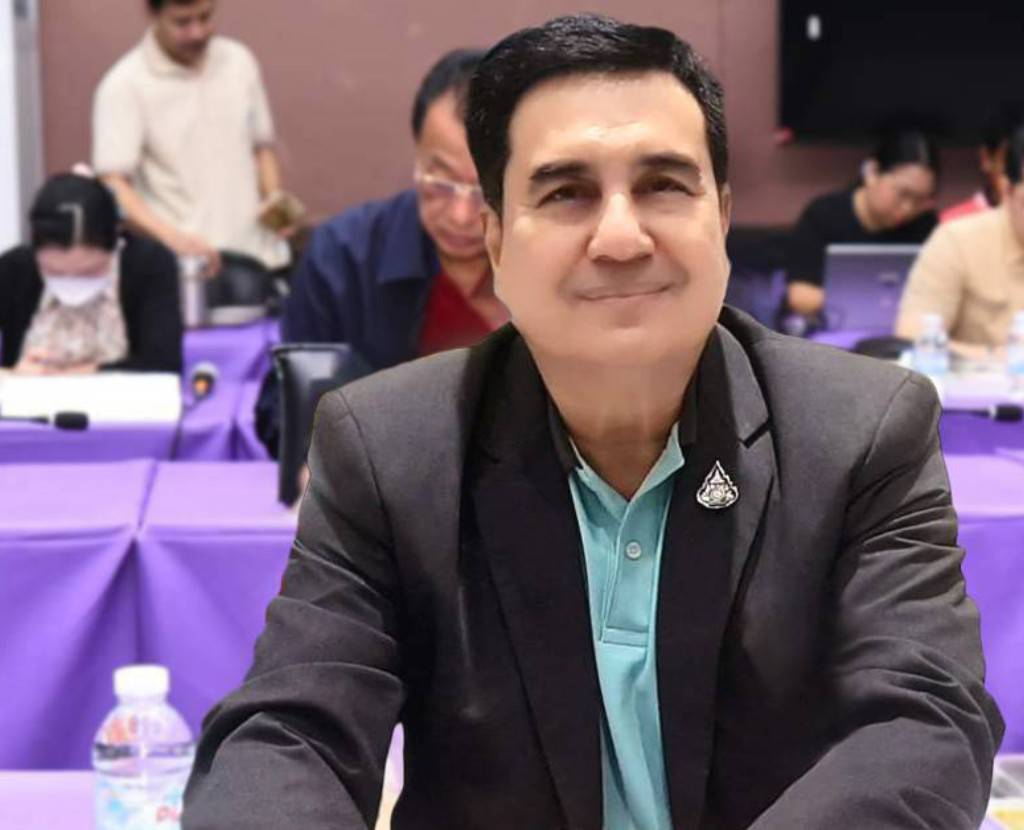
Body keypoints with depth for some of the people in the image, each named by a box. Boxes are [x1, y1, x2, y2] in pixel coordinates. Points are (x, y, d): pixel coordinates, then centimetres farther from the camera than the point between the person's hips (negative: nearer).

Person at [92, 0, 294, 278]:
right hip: (184, 266, -4)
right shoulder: (124, 85, -7)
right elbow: (114, 185, -15)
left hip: (258, 259, 5)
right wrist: (171, 236, -31)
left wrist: (274, 196, -1)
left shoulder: (240, 62, 9)